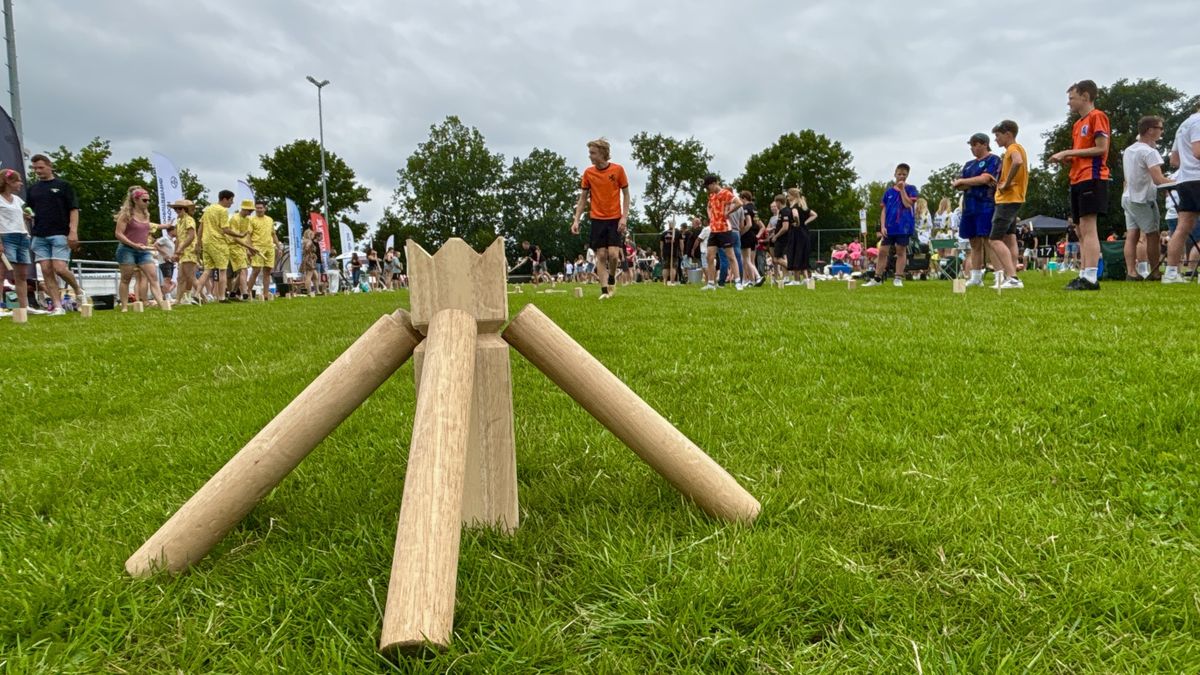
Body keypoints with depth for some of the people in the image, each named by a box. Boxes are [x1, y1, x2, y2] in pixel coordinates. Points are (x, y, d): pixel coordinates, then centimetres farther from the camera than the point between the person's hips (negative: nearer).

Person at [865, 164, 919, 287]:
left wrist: (902, 189, -11)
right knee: (882, 251, 2)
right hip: (889, 227, 3)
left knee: (901, 251, 2)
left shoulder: (911, 189, 2)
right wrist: (882, 226, -2)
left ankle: (898, 278, 8)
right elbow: (884, 210, 8)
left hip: (904, 226, -3)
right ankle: (877, 278, 8)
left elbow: (908, 204, -13)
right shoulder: (889, 191, 9)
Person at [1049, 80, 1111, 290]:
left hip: (1091, 178, -9)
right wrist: (1067, 159, 4)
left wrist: (1070, 152, -11)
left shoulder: (1097, 117, -5)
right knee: (1082, 232, 7)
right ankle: (1083, 275, 8)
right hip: (1078, 180, 9)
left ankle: (1091, 278, -17)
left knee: (1088, 229, -14)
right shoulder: (1078, 124, 21)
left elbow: (1101, 149, -14)